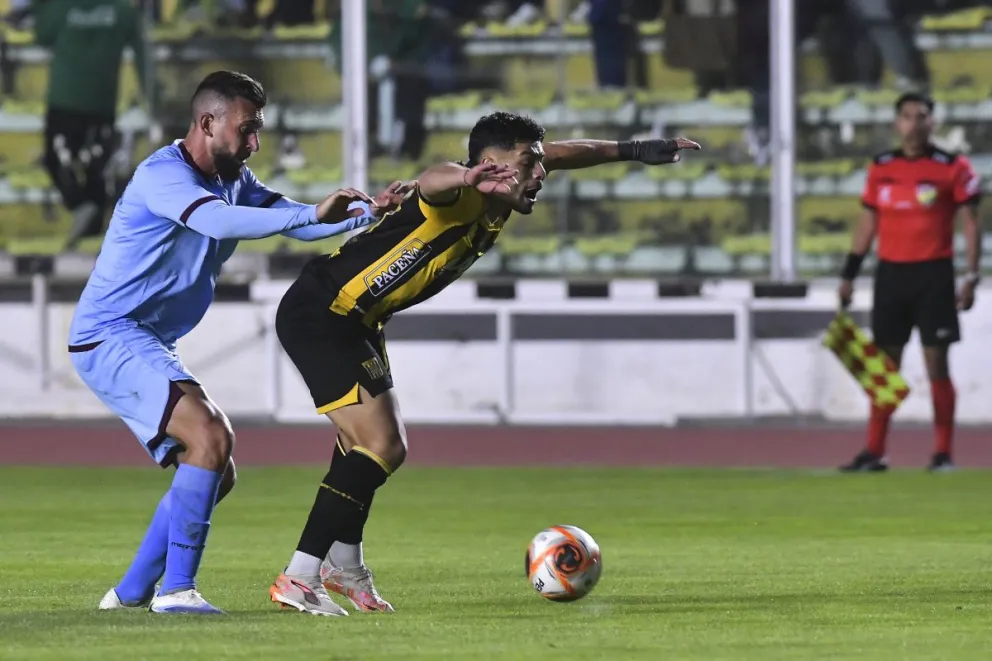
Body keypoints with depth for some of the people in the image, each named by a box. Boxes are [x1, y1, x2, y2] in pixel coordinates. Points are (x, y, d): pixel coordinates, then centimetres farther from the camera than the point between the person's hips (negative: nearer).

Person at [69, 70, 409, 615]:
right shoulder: (162, 175, -18)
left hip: (146, 347, 10)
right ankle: (176, 588, -22)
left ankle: (131, 592, 14)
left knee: (215, 475, 10)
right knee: (211, 438, -25)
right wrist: (312, 214, -44)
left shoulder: (233, 181, 12)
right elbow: (220, 221, -36)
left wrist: (369, 212, -5)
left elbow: (297, 221, 12)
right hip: (109, 339, -10)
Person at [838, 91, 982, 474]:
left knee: (937, 364, -3)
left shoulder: (952, 168, -4)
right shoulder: (880, 168, 8)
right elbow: (868, 223, 14)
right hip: (891, 272, 4)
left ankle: (943, 453, 3)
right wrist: (849, 276, 11)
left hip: (933, 274, -4)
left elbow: (971, 224, -3)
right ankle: (874, 452, 9)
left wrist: (971, 277, -11)